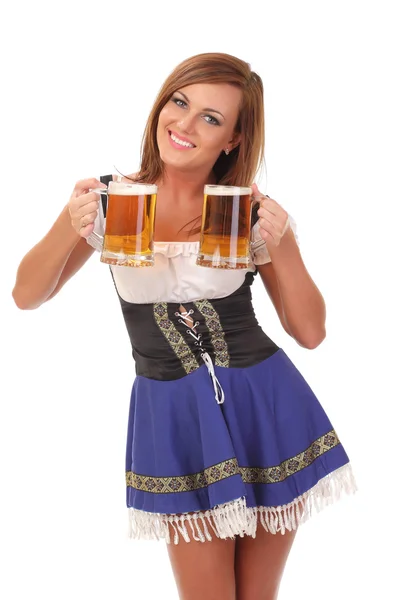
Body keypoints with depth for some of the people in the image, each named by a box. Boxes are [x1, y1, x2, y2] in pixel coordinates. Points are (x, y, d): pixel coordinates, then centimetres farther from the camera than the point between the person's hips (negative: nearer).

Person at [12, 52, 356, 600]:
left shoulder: (254, 212, -5)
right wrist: (68, 229, -20)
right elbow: (27, 295, -2)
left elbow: (310, 332, -3)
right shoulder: (110, 200, -4)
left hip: (266, 406, 1)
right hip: (175, 414, 0)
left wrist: (281, 247, -19)